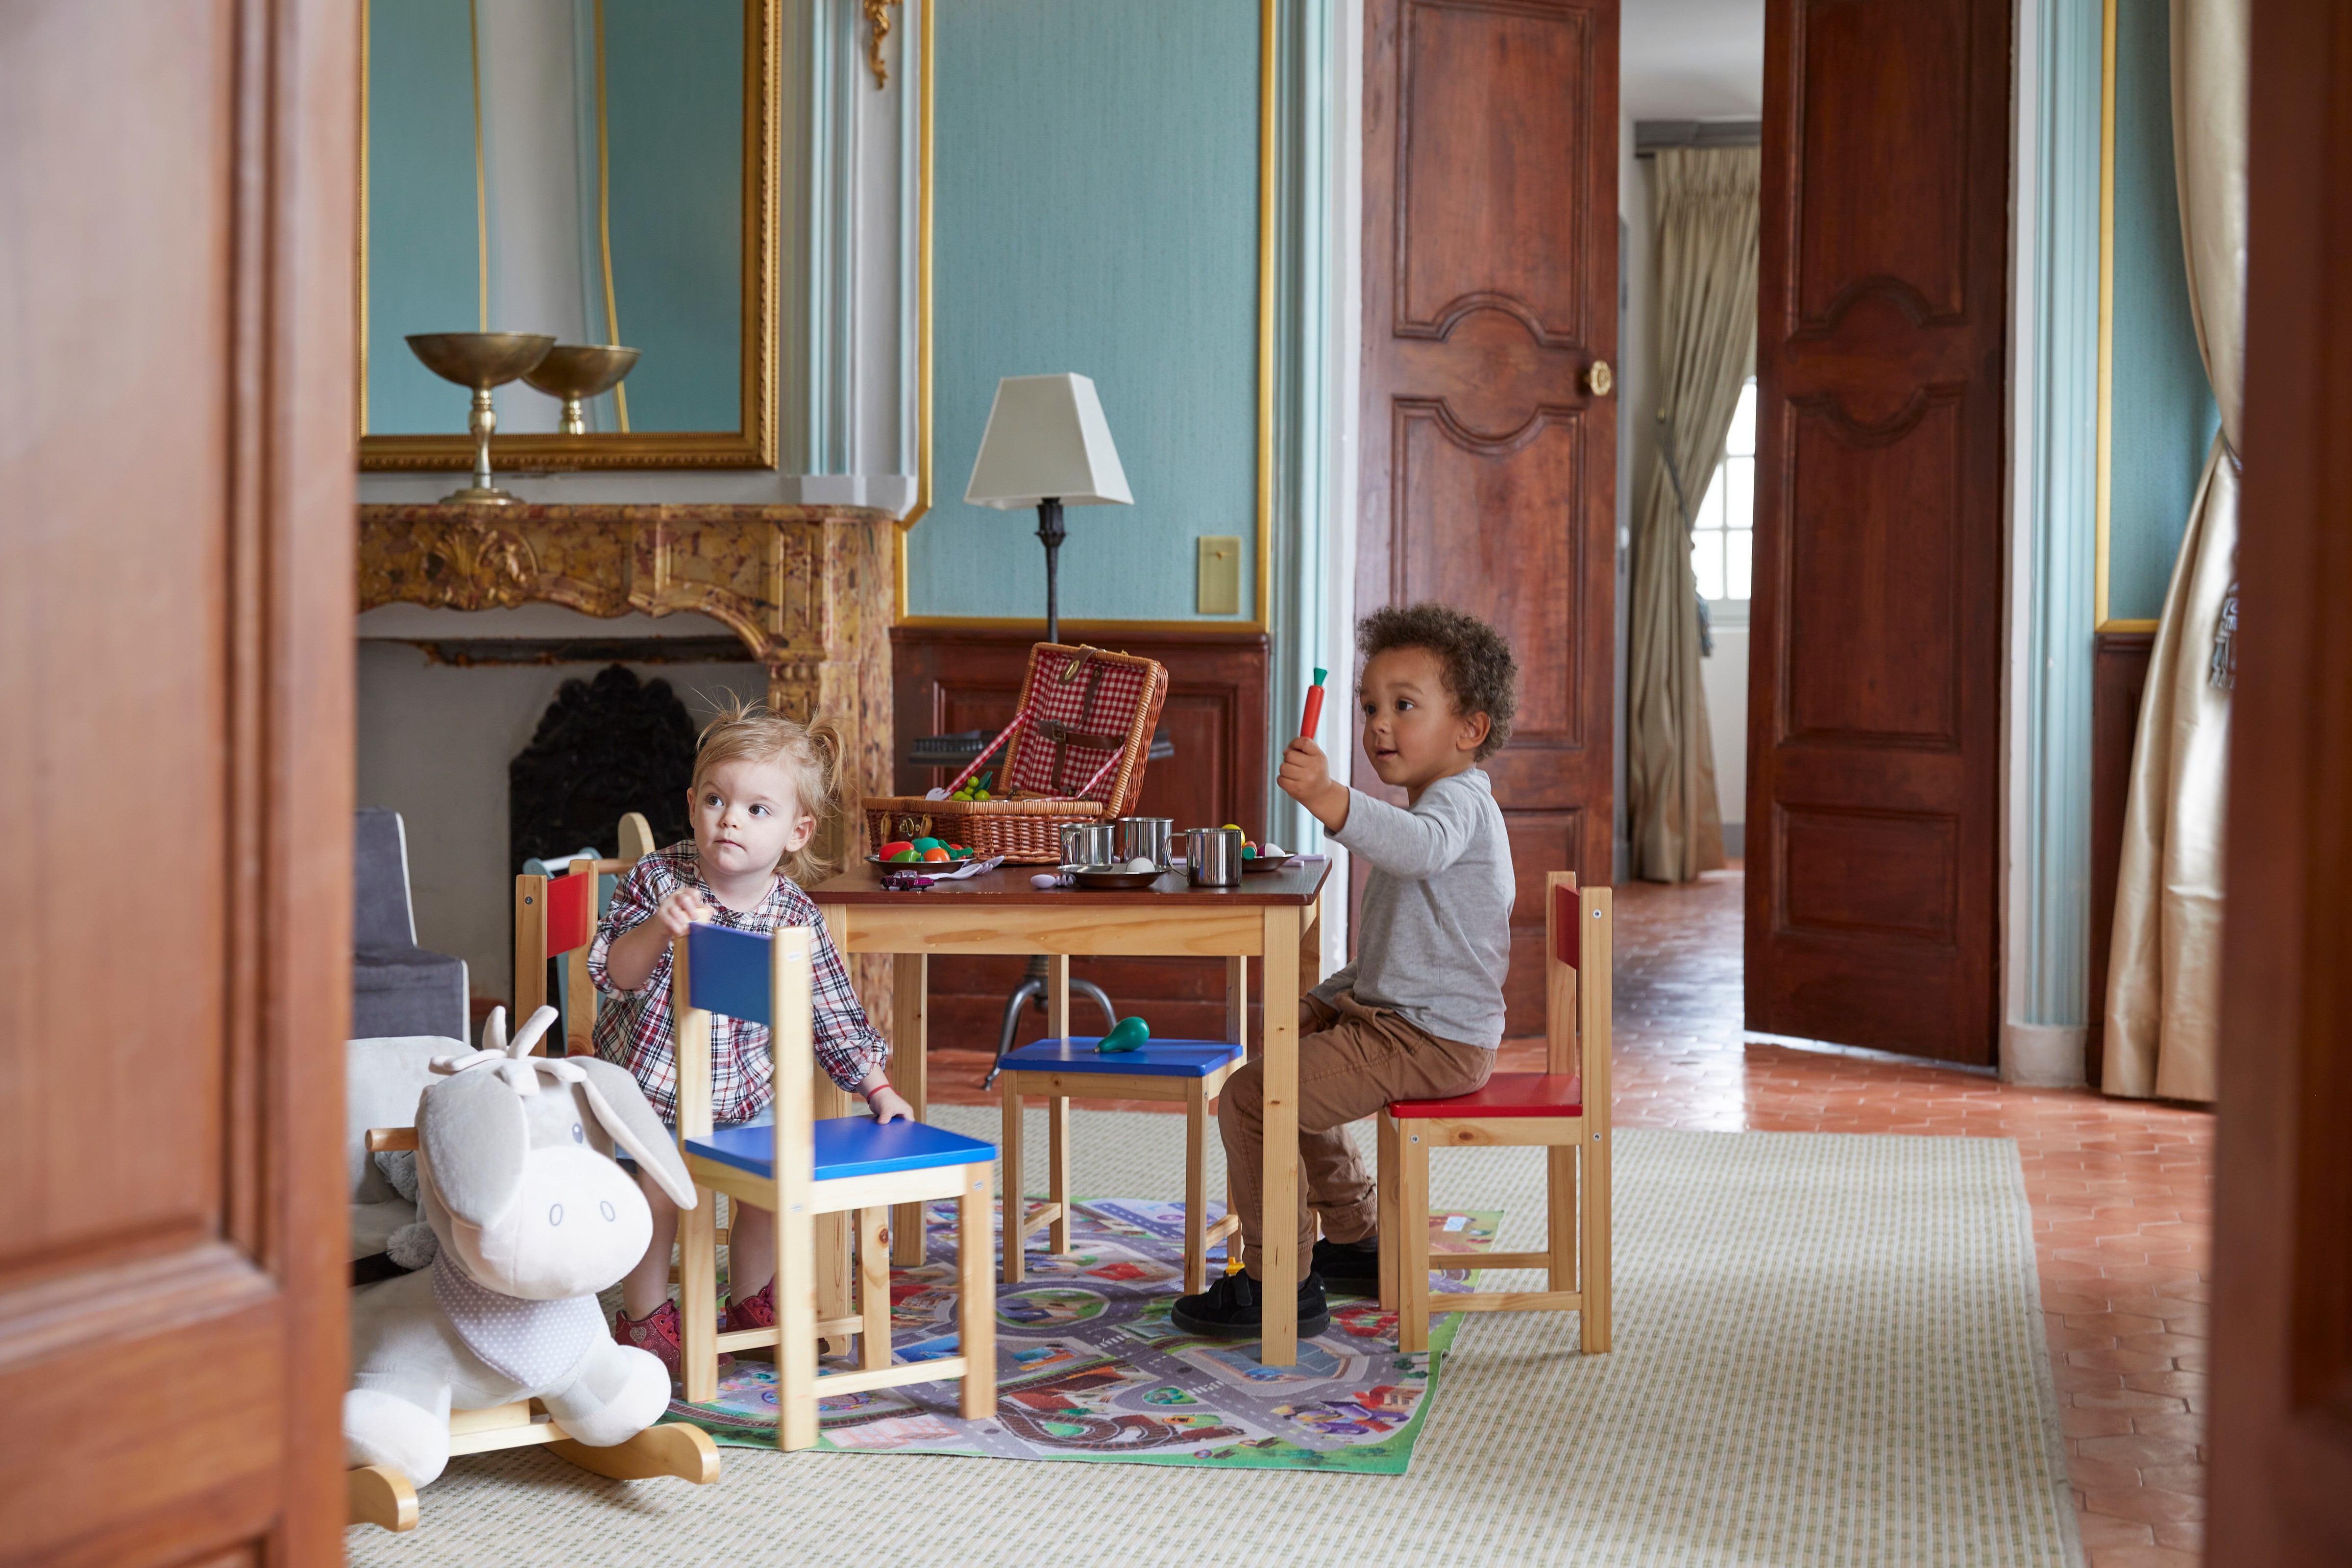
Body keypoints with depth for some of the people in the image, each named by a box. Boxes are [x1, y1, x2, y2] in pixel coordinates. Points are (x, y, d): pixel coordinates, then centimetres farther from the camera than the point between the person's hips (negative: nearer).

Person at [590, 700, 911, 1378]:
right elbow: (611, 977, -21)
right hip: (651, 1081, -3)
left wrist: (879, 1090, 0)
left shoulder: (796, 916, -8)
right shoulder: (656, 880, -15)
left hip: (745, 1091, 3)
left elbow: (834, 1012, 2)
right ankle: (645, 1315, 8)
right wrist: (659, 928, -39)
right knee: (660, 1185, -16)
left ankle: (749, 1301, 25)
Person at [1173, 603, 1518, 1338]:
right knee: (1294, 1065, 32)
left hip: (1431, 1041, -11)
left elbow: (1419, 848, -42)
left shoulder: (1459, 801, -14)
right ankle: (1356, 1241, 39)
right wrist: (1326, 998, 16)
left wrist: (1328, 799, -55)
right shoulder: (1432, 806, 20)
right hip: (1393, 1016, 11)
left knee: (1251, 1097, -17)